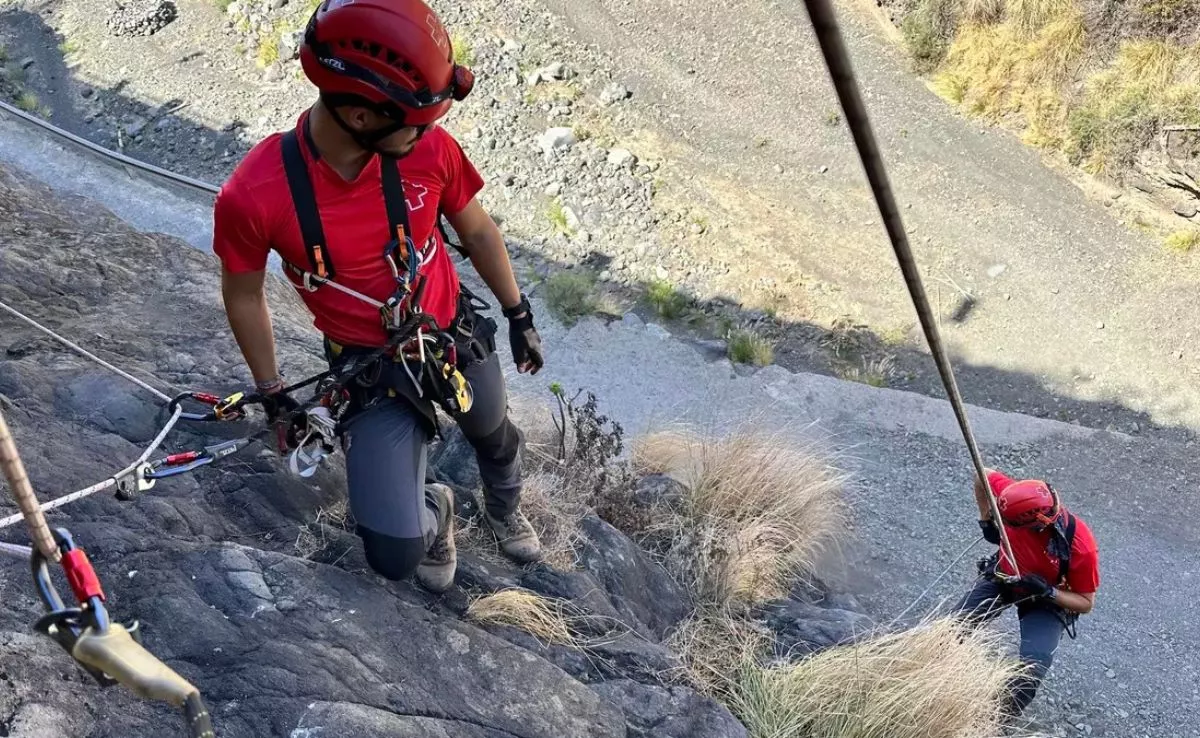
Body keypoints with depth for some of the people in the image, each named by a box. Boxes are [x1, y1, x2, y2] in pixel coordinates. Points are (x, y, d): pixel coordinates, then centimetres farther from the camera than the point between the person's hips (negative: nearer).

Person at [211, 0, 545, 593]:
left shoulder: (429, 147, -21)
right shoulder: (253, 195, -29)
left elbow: (477, 232, -1)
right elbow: (243, 296, -9)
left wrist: (519, 316, 9)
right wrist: (272, 395, 0)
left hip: (458, 338, 3)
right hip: (371, 369, -2)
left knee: (494, 437, 30)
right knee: (395, 557, -8)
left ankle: (504, 510, 68)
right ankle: (433, 516, 31)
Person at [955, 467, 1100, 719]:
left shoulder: (1081, 547, -35)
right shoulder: (1019, 499, -31)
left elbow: (1086, 603, -18)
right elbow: (983, 476, -8)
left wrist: (1048, 592, -35)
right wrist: (987, 521, -8)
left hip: (1047, 601, -3)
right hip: (1004, 575, 3)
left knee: (1035, 664, -21)